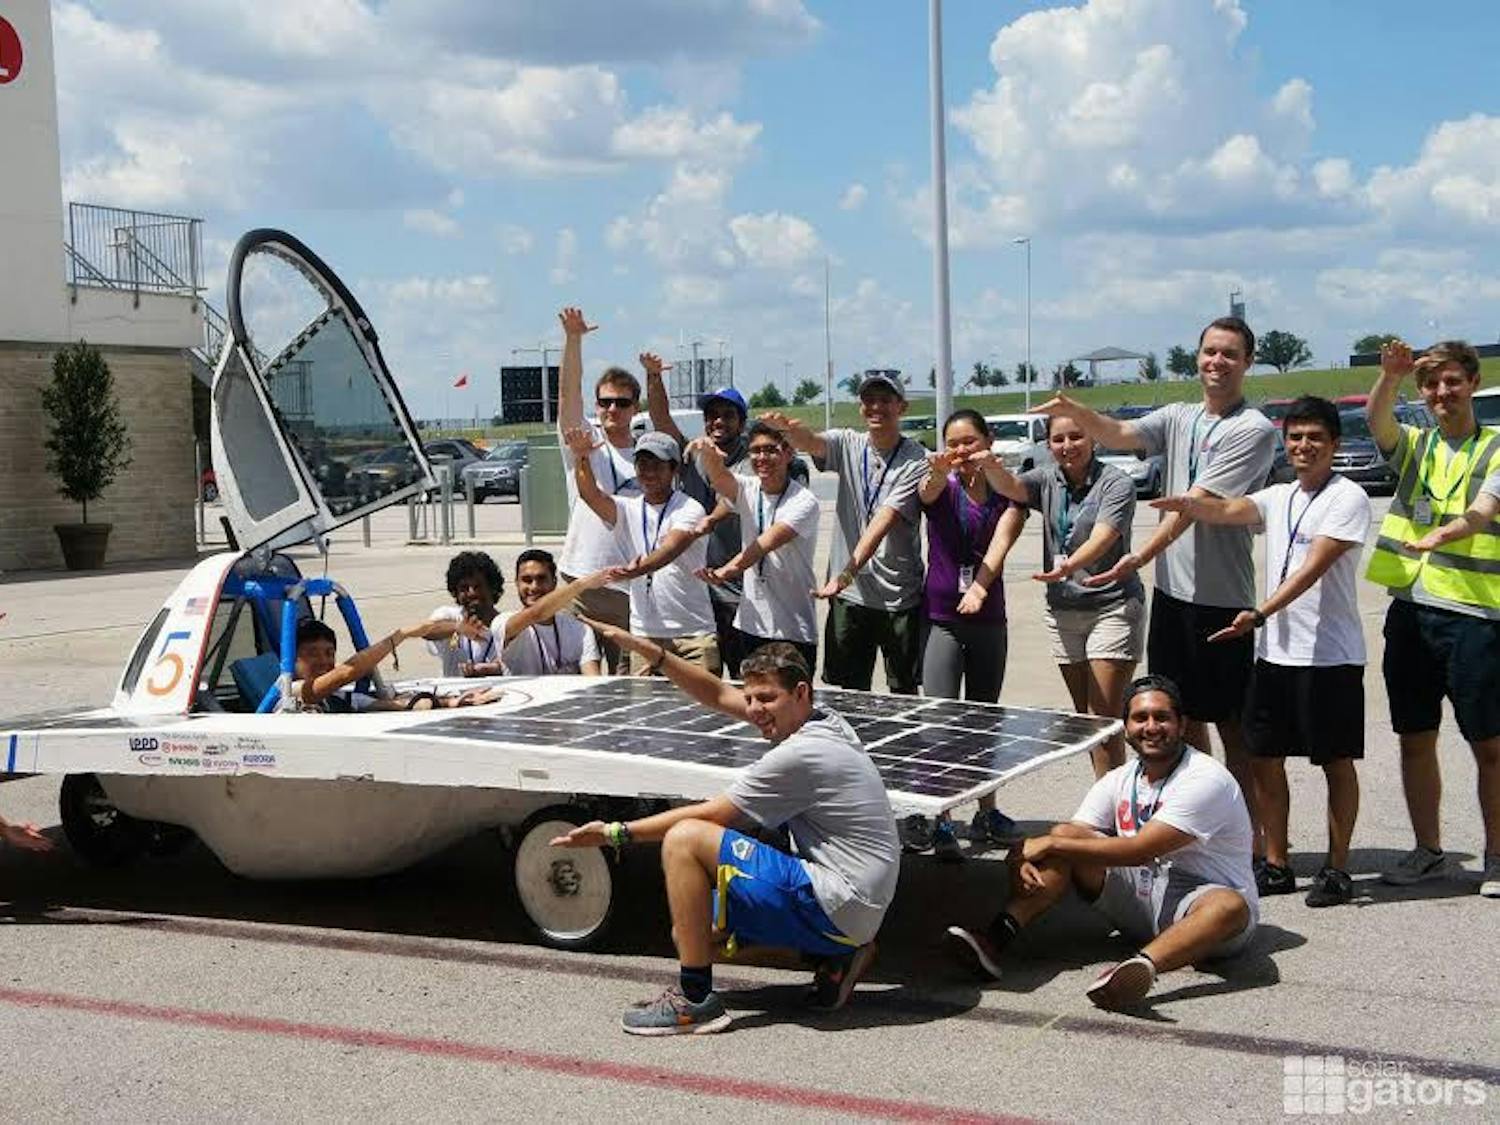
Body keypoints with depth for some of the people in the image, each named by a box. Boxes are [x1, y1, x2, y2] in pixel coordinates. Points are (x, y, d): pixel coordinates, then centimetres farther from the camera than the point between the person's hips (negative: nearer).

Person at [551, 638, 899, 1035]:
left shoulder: (799, 756, -18)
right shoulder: (825, 721, 9)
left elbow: (709, 815, -12)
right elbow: (718, 694, 16)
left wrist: (616, 833, -6)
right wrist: (653, 653, 7)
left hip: (835, 908, -11)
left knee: (685, 839, -16)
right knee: (692, 931, 18)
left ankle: (695, 1001, -13)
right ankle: (832, 955, 10)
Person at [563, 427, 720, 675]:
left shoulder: (690, 509, -5)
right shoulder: (628, 510, 9)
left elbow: (671, 548, -23)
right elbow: (590, 494, -9)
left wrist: (639, 569, -42)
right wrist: (581, 457, -28)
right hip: (644, 632, 4)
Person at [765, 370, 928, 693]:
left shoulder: (914, 460, -9)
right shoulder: (848, 445, 5)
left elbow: (884, 521, -20)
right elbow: (810, 443, -16)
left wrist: (848, 572, -31)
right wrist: (787, 428, -42)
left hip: (899, 596, -3)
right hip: (849, 595, 3)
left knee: (903, 691, 5)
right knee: (850, 691, 10)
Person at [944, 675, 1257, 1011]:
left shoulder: (1207, 780, -16)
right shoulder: (1119, 781, 6)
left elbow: (1139, 850, -24)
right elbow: (1070, 834, -1)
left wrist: (1051, 845, -21)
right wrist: (1028, 857, -25)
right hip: (1139, 897, 5)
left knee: (1231, 907, -39)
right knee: (1065, 837, -12)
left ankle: (1145, 965, -64)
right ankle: (995, 940, -31)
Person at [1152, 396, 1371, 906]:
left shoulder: (1347, 498, -8)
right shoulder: (1278, 497, 14)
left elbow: (1313, 568, -19)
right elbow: (1229, 511, -4)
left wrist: (1260, 614, -29)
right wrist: (1188, 504, -27)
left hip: (1330, 657, -7)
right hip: (1274, 653, 7)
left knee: (1337, 762, 3)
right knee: (1264, 759, 9)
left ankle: (1337, 868, 13)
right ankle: (1276, 865, 20)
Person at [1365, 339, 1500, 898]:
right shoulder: (1415, 445, 13)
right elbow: (1376, 420, -8)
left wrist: (1446, 534, -38)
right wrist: (1389, 376, -28)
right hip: (1410, 608, 4)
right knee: (1415, 739, 10)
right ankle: (1428, 852, 22)